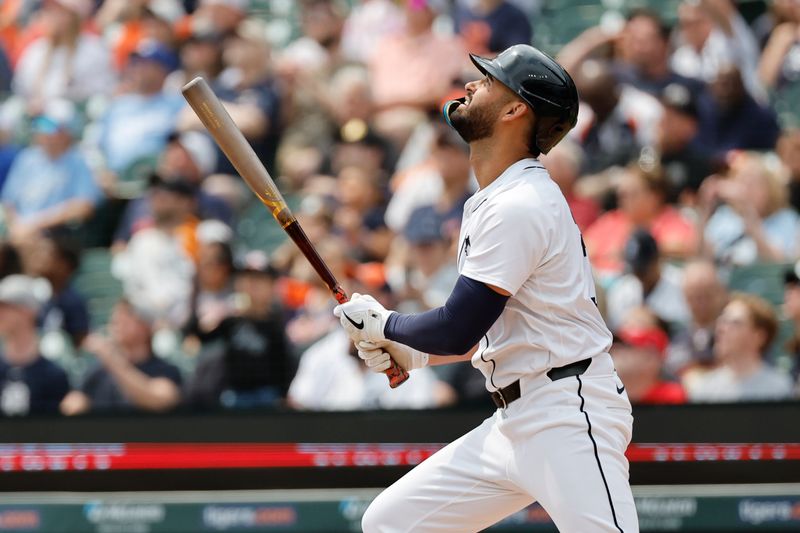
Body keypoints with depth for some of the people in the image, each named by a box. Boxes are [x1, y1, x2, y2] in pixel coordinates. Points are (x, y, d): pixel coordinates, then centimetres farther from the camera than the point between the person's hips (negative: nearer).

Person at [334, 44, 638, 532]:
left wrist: (382, 325, 2)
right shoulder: (493, 200, 17)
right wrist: (413, 354, 12)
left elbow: (457, 333, -16)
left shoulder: (520, 206, -15)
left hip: (570, 418, -10)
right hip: (515, 420, 10)